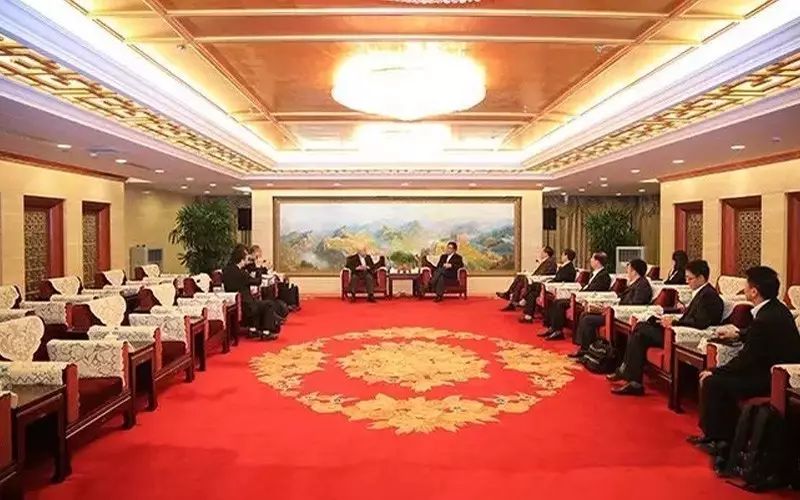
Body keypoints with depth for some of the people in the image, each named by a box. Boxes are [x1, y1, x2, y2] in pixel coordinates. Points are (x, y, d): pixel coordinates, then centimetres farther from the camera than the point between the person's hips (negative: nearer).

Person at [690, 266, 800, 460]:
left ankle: (715, 437, 7)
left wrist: (714, 372, -10)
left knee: (712, 382, -11)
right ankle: (726, 433, 20)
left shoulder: (766, 319, -26)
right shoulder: (776, 308, 3)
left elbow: (746, 359, -20)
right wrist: (739, 334, 21)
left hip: (772, 379, -10)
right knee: (721, 376, 14)